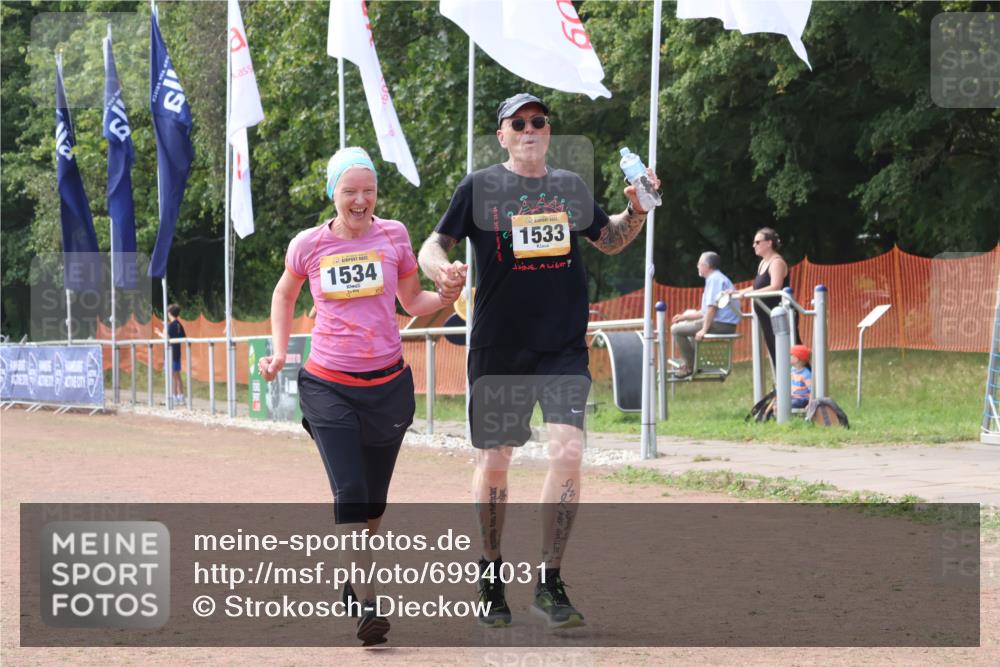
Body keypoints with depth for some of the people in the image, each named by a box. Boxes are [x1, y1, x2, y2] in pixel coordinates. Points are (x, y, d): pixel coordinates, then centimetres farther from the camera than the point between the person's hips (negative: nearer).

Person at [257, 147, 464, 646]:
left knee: (373, 502, 11)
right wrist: (279, 351, 6)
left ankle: (351, 580, 35)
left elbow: (413, 302, 10)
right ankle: (366, 605, -13)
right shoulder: (308, 245, -1)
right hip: (328, 386, -2)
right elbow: (285, 294, 18)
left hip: (387, 384, 2)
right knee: (349, 495, -14)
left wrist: (445, 297, -10)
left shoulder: (392, 235, 0)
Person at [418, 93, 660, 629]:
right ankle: (491, 574, 24)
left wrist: (637, 209, 6)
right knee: (494, 461, 5)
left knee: (568, 451, -14)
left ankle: (549, 584, -6)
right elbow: (432, 247, -2)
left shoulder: (572, 187, 11)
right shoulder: (479, 188, 1)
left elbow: (610, 241, 26)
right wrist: (440, 270, -25)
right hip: (498, 346, -2)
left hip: (564, 347, 2)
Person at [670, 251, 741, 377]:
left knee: (676, 329, -10)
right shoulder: (717, 278, 20)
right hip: (725, 324, 11)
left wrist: (704, 330, -23)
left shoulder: (714, 279, -13)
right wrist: (684, 317, 20)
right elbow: (706, 311, 23)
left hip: (720, 325, -11)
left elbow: (712, 307, -22)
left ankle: (691, 366, -8)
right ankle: (692, 363, 26)